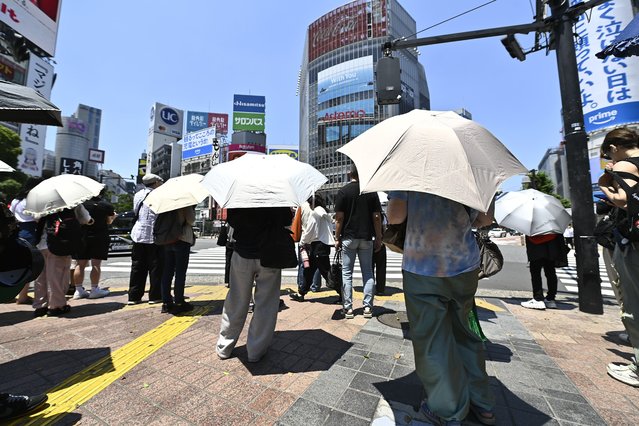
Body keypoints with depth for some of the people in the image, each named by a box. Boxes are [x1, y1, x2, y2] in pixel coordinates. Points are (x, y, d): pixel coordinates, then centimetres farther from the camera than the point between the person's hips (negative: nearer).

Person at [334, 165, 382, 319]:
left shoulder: (343, 191, -4)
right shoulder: (371, 191, 2)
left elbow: (339, 217, -7)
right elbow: (377, 217, 0)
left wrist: (337, 238, 0)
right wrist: (378, 238, 6)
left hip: (348, 237, -2)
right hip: (367, 237, 2)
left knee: (347, 272, 7)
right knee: (367, 271, 11)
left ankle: (348, 308, 10)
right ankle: (367, 307, 14)